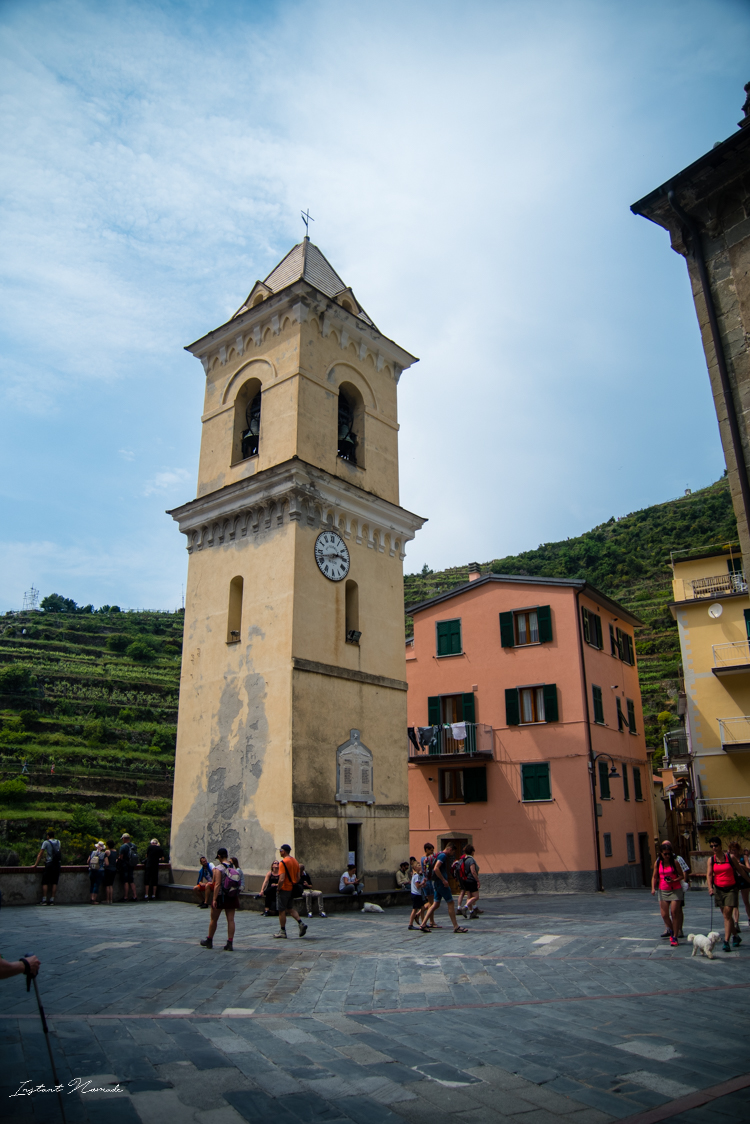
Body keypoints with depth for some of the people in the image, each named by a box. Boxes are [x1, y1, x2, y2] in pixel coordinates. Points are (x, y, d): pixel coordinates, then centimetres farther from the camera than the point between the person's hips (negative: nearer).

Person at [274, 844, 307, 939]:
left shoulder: (283, 862, -18)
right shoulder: (295, 861, 8)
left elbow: (282, 879, -24)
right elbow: (298, 877, 11)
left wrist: (278, 888, -12)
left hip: (284, 889, -8)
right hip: (292, 889, 8)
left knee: (281, 910, 5)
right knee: (290, 908, 18)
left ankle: (282, 931, 12)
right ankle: (301, 923, 2)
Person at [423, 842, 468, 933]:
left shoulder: (441, 855, 17)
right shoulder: (443, 855, -15)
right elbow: (436, 868, -26)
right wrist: (444, 880, -22)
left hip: (438, 883, 10)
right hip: (441, 883, -10)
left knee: (436, 904, 11)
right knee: (450, 903, -3)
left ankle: (423, 924, 10)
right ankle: (456, 927, 2)